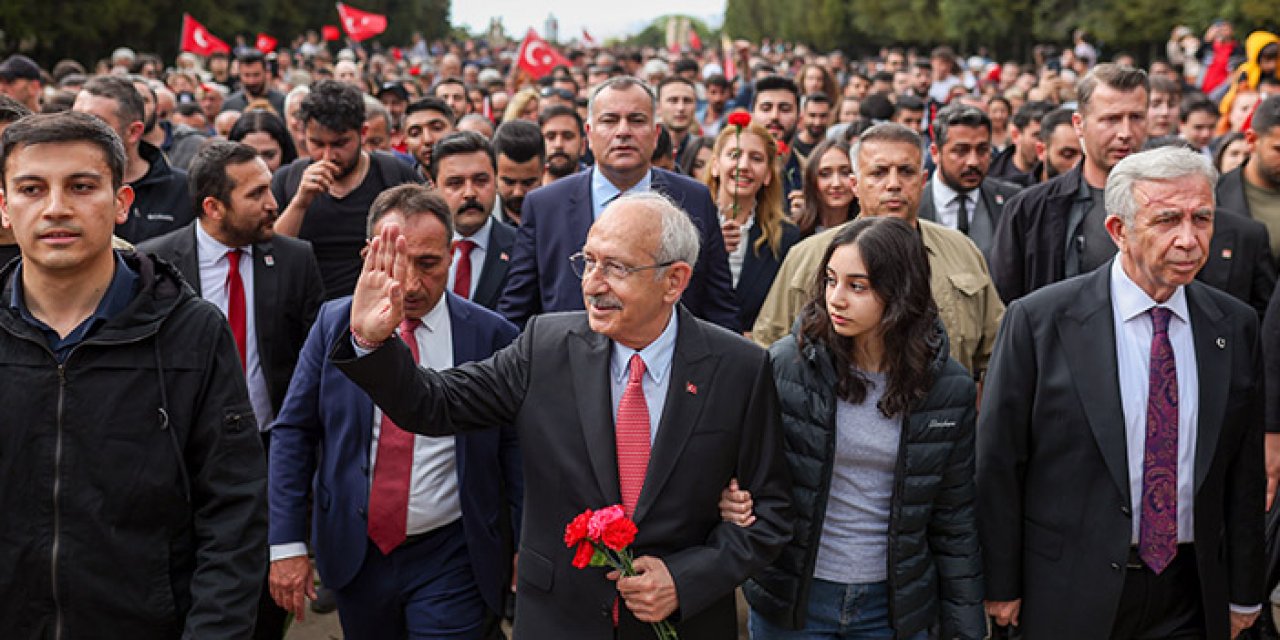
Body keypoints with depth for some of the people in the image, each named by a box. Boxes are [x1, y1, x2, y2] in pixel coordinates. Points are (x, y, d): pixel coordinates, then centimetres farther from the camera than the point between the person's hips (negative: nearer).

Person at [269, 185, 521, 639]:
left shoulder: (492, 336, -6)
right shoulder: (334, 324, -1)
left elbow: (516, 448, -3)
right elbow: (293, 432, 1)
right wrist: (286, 542, -3)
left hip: (452, 564, -2)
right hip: (354, 552, 3)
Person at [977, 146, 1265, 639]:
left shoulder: (1236, 327, 0)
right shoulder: (1038, 321, -11)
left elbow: (1244, 470, 6)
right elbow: (998, 462, -7)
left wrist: (1243, 594, 9)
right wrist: (1001, 588, -5)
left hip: (1193, 597, 3)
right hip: (1072, 594, -3)